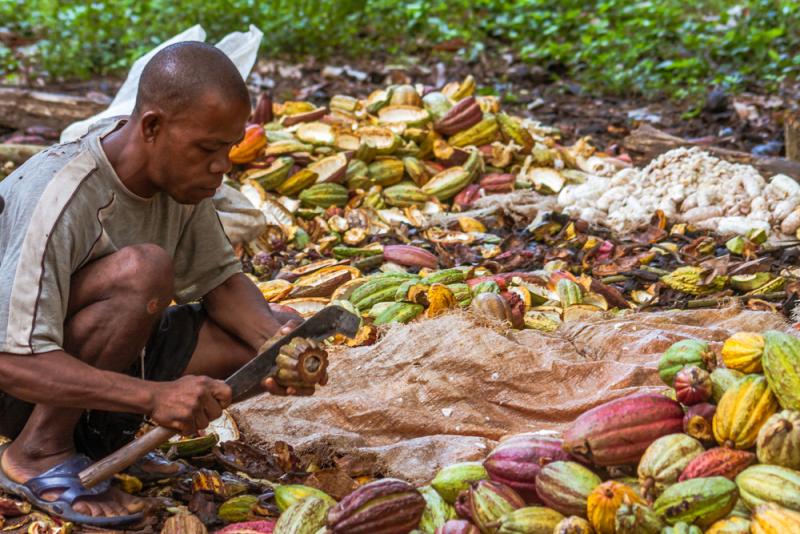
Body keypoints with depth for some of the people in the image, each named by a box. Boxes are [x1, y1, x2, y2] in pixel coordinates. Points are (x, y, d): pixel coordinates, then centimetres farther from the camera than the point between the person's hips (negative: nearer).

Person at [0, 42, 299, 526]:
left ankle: (90, 434, 1)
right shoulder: (59, 200, -30)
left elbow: (219, 279, 1)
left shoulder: (181, 173, -8)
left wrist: (277, 341, -20)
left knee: (276, 333, -6)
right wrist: (154, 396, -43)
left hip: (100, 357, 8)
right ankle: (39, 453, -17)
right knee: (144, 268, -34)